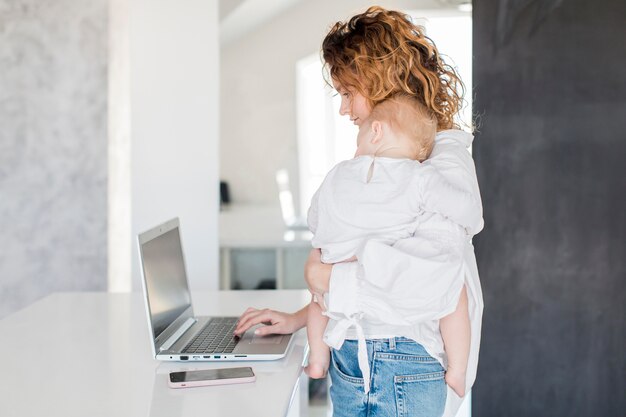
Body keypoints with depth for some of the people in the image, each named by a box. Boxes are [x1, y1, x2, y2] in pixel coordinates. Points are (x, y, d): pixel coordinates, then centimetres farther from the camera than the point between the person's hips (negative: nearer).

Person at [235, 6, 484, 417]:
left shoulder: (445, 164, -14)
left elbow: (430, 287, -25)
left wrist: (329, 278, -13)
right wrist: (300, 318, 17)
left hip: (406, 372, -7)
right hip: (350, 362, 8)